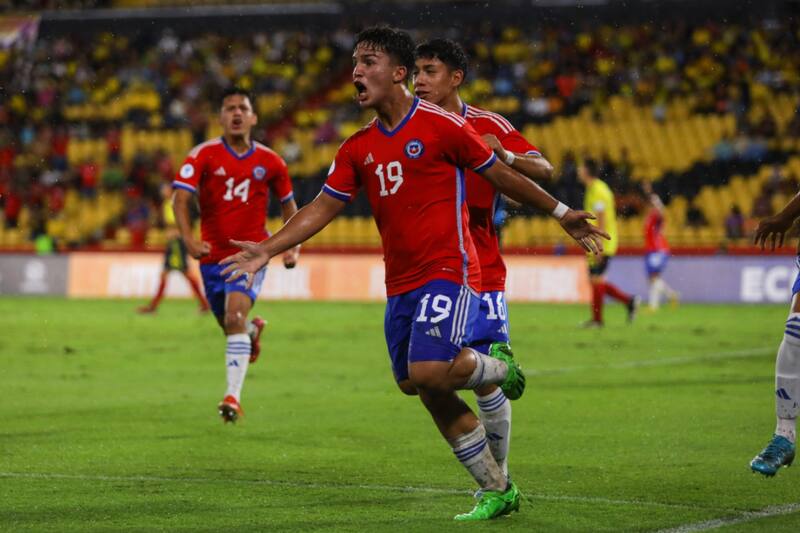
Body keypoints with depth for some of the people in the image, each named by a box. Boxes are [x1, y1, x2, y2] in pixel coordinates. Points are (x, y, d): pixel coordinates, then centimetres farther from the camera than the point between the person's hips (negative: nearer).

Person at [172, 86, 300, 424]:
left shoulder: (269, 162, 0)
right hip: (213, 254, 2)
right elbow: (180, 197, -15)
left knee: (235, 316, -23)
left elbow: (288, 204, 15)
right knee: (229, 325, 14)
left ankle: (233, 396, -26)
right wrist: (188, 238, -31)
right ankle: (253, 330, 54)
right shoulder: (204, 155, -6)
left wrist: (293, 246, 2)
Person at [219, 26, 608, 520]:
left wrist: (562, 213, 6)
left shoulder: (442, 126, -7)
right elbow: (324, 207, 11)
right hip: (400, 284, 7)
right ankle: (498, 490, 18)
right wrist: (268, 250, 1)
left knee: (427, 372, -23)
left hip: (448, 271, -7)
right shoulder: (358, 148, 10)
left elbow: (501, 175, 1)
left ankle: (500, 368, 9)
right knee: (429, 393, 5)